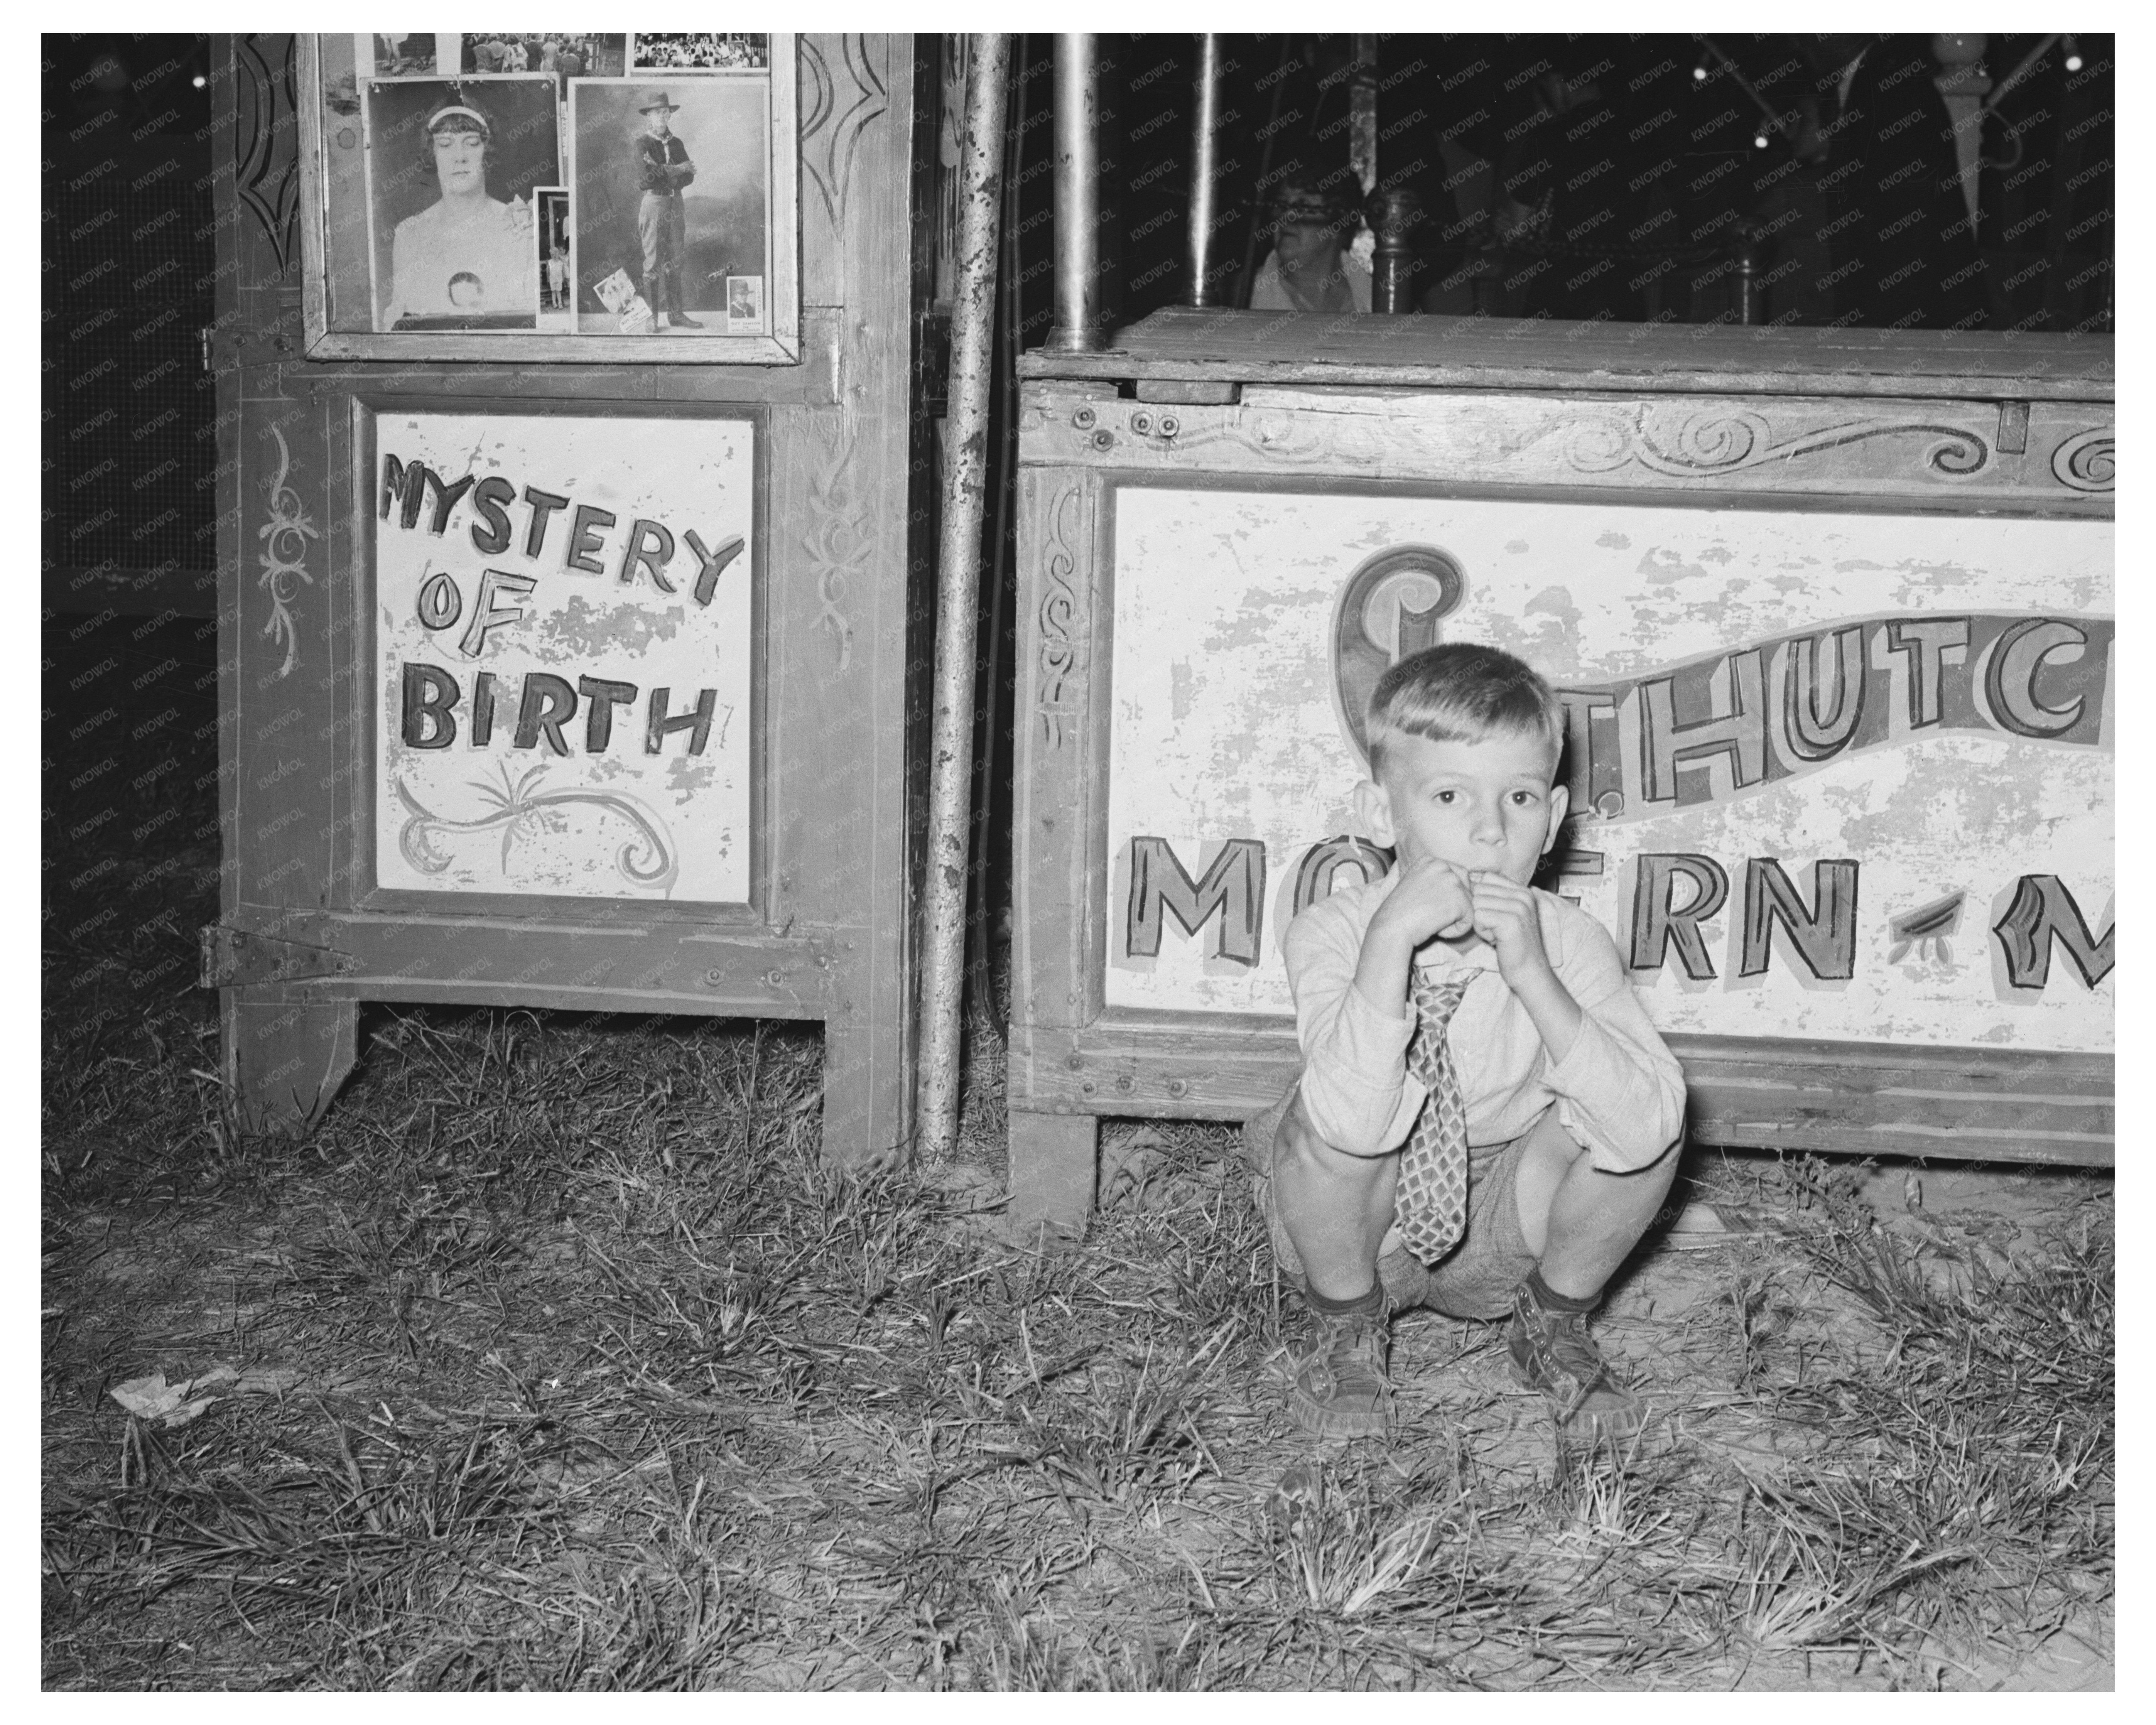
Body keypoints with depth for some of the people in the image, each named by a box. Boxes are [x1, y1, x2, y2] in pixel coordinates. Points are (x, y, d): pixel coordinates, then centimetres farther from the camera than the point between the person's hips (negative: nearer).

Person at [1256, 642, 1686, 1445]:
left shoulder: (1567, 941, -17)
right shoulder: (1332, 933, -22)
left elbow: (1646, 1130, -32)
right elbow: (1355, 1124, -38)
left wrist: (1532, 976, -39)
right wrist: (1391, 940, -43)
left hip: (1501, 1232, 1)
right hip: (1355, 1228, -1)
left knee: (1647, 1126, -25)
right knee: (1330, 1113, -33)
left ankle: (1555, 1323, 4)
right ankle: (1345, 1329, -2)